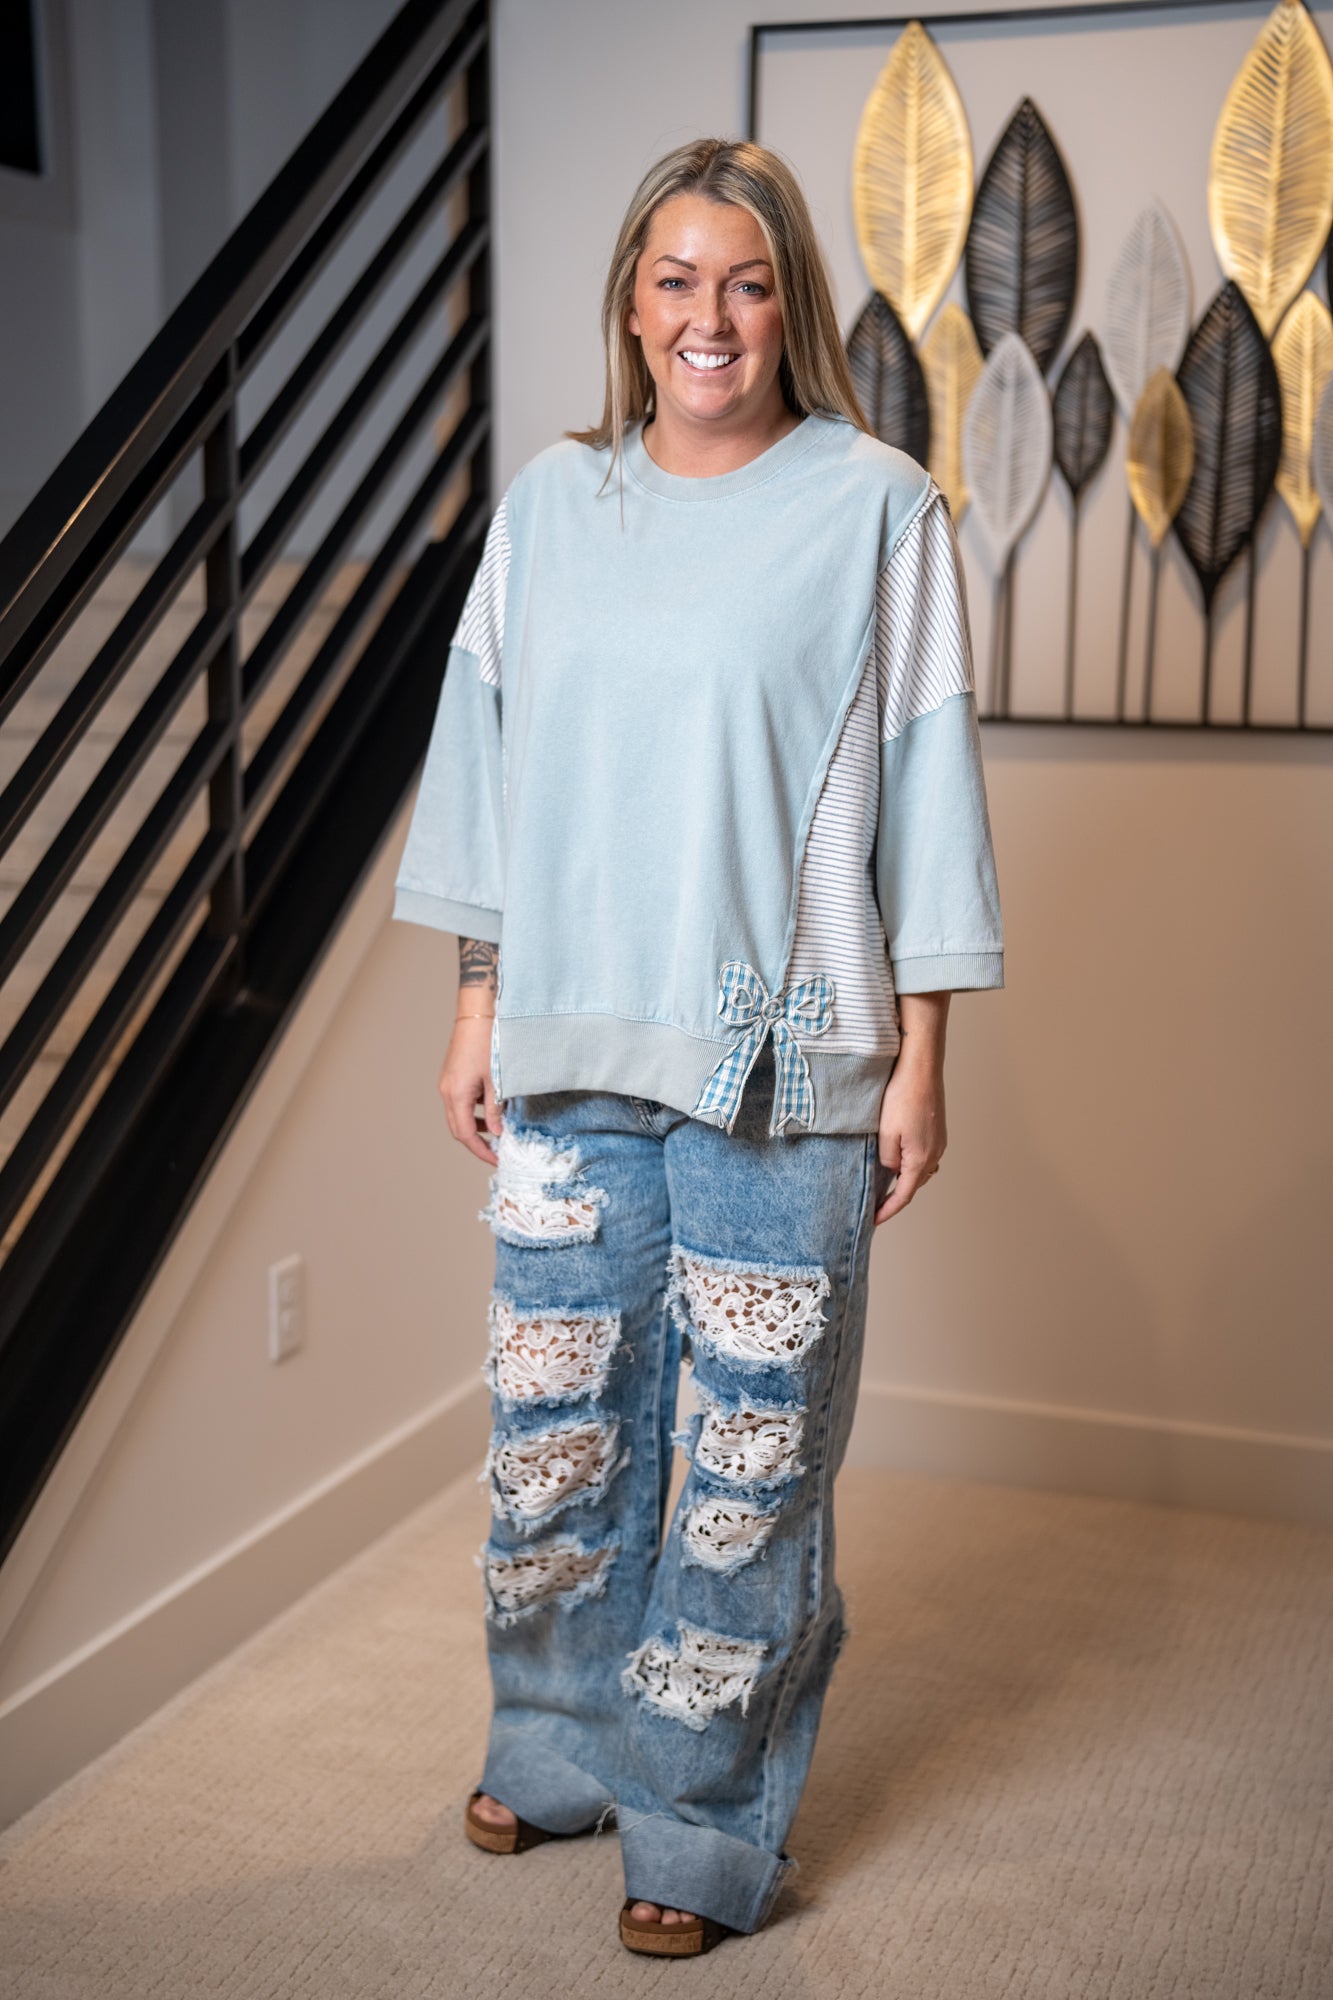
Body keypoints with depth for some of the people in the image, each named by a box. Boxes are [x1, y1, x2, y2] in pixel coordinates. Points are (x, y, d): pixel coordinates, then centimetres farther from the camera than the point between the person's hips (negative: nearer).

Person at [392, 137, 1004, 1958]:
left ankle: (708, 1821, 23)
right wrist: (479, 1012, 10)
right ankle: (562, 1743, 36)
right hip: (571, 1049, 4)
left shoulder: (877, 510, -3)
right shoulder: (550, 503, 8)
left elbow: (924, 791, -3)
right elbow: (490, 762, 12)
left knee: (751, 1447, 4)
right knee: (555, 1413, 13)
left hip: (778, 1059, -3)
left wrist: (920, 1064, -5)